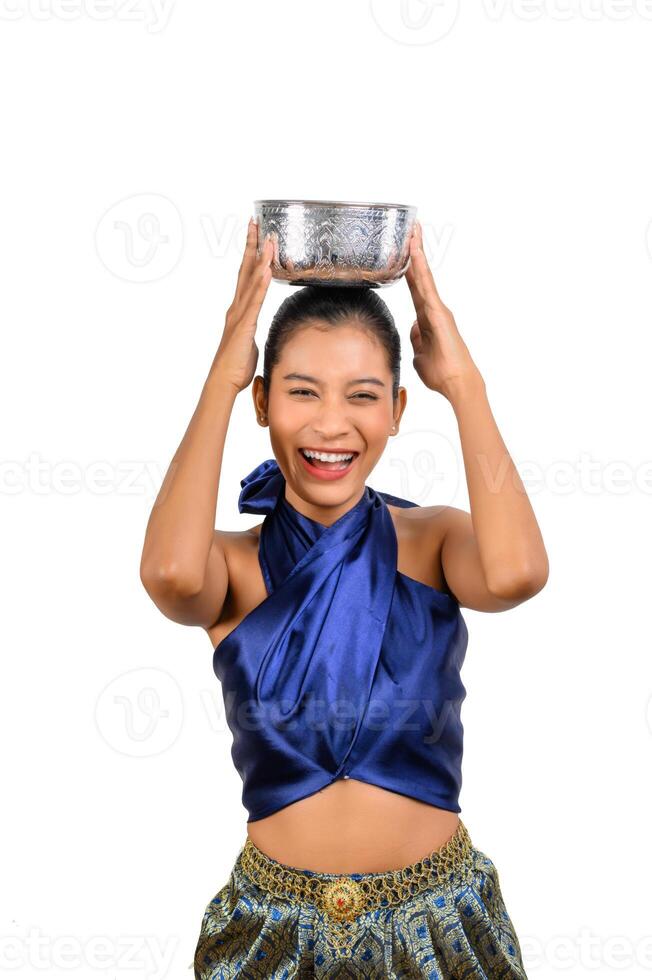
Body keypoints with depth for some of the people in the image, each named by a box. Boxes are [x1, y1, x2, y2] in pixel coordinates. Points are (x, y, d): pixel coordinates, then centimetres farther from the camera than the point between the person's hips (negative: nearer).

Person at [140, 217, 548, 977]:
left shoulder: (433, 541, -7)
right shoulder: (235, 565, -8)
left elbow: (515, 572, -31)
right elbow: (171, 573, -33)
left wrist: (462, 380, -22)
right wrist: (224, 373, -23)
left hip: (438, 917, 1)